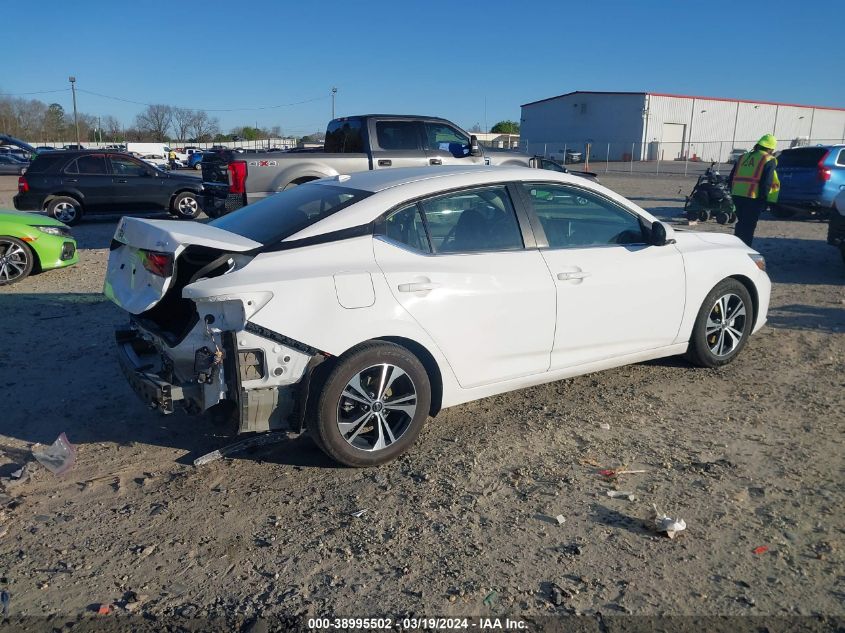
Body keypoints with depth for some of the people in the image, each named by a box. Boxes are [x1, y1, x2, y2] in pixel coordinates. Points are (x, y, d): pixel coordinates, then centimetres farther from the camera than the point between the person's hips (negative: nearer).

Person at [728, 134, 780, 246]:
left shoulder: (744, 157, 17)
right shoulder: (769, 160, -3)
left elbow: (732, 176, 18)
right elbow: (767, 182, -12)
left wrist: (733, 192, 23)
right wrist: (764, 199, -7)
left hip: (737, 195, 6)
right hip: (753, 198, -6)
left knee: (741, 223, 20)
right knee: (749, 226, 1)